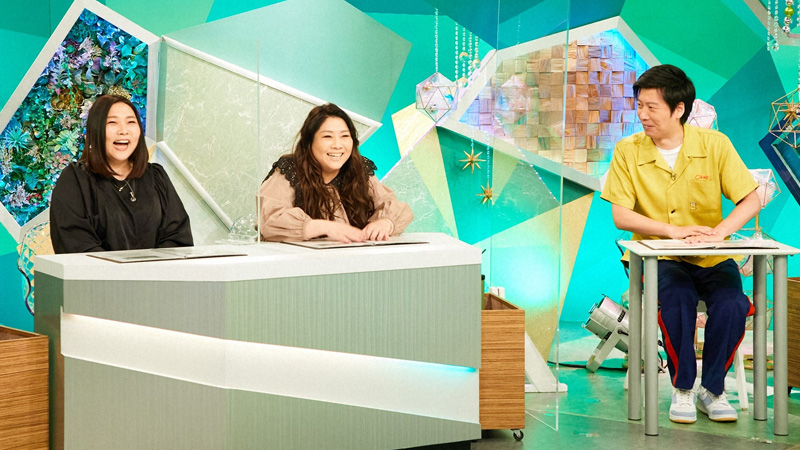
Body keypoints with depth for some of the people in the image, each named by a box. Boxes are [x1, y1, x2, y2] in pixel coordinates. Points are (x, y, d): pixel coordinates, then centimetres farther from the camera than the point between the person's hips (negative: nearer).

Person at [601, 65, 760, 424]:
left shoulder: (714, 144, -2)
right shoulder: (628, 151, -3)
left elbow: (750, 200, -5)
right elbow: (620, 216, -8)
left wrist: (719, 231, -25)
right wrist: (673, 230, -22)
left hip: (713, 259, 1)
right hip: (660, 258, -1)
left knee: (732, 305, -28)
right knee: (676, 299, -33)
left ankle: (712, 389, -5)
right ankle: (682, 389, -11)